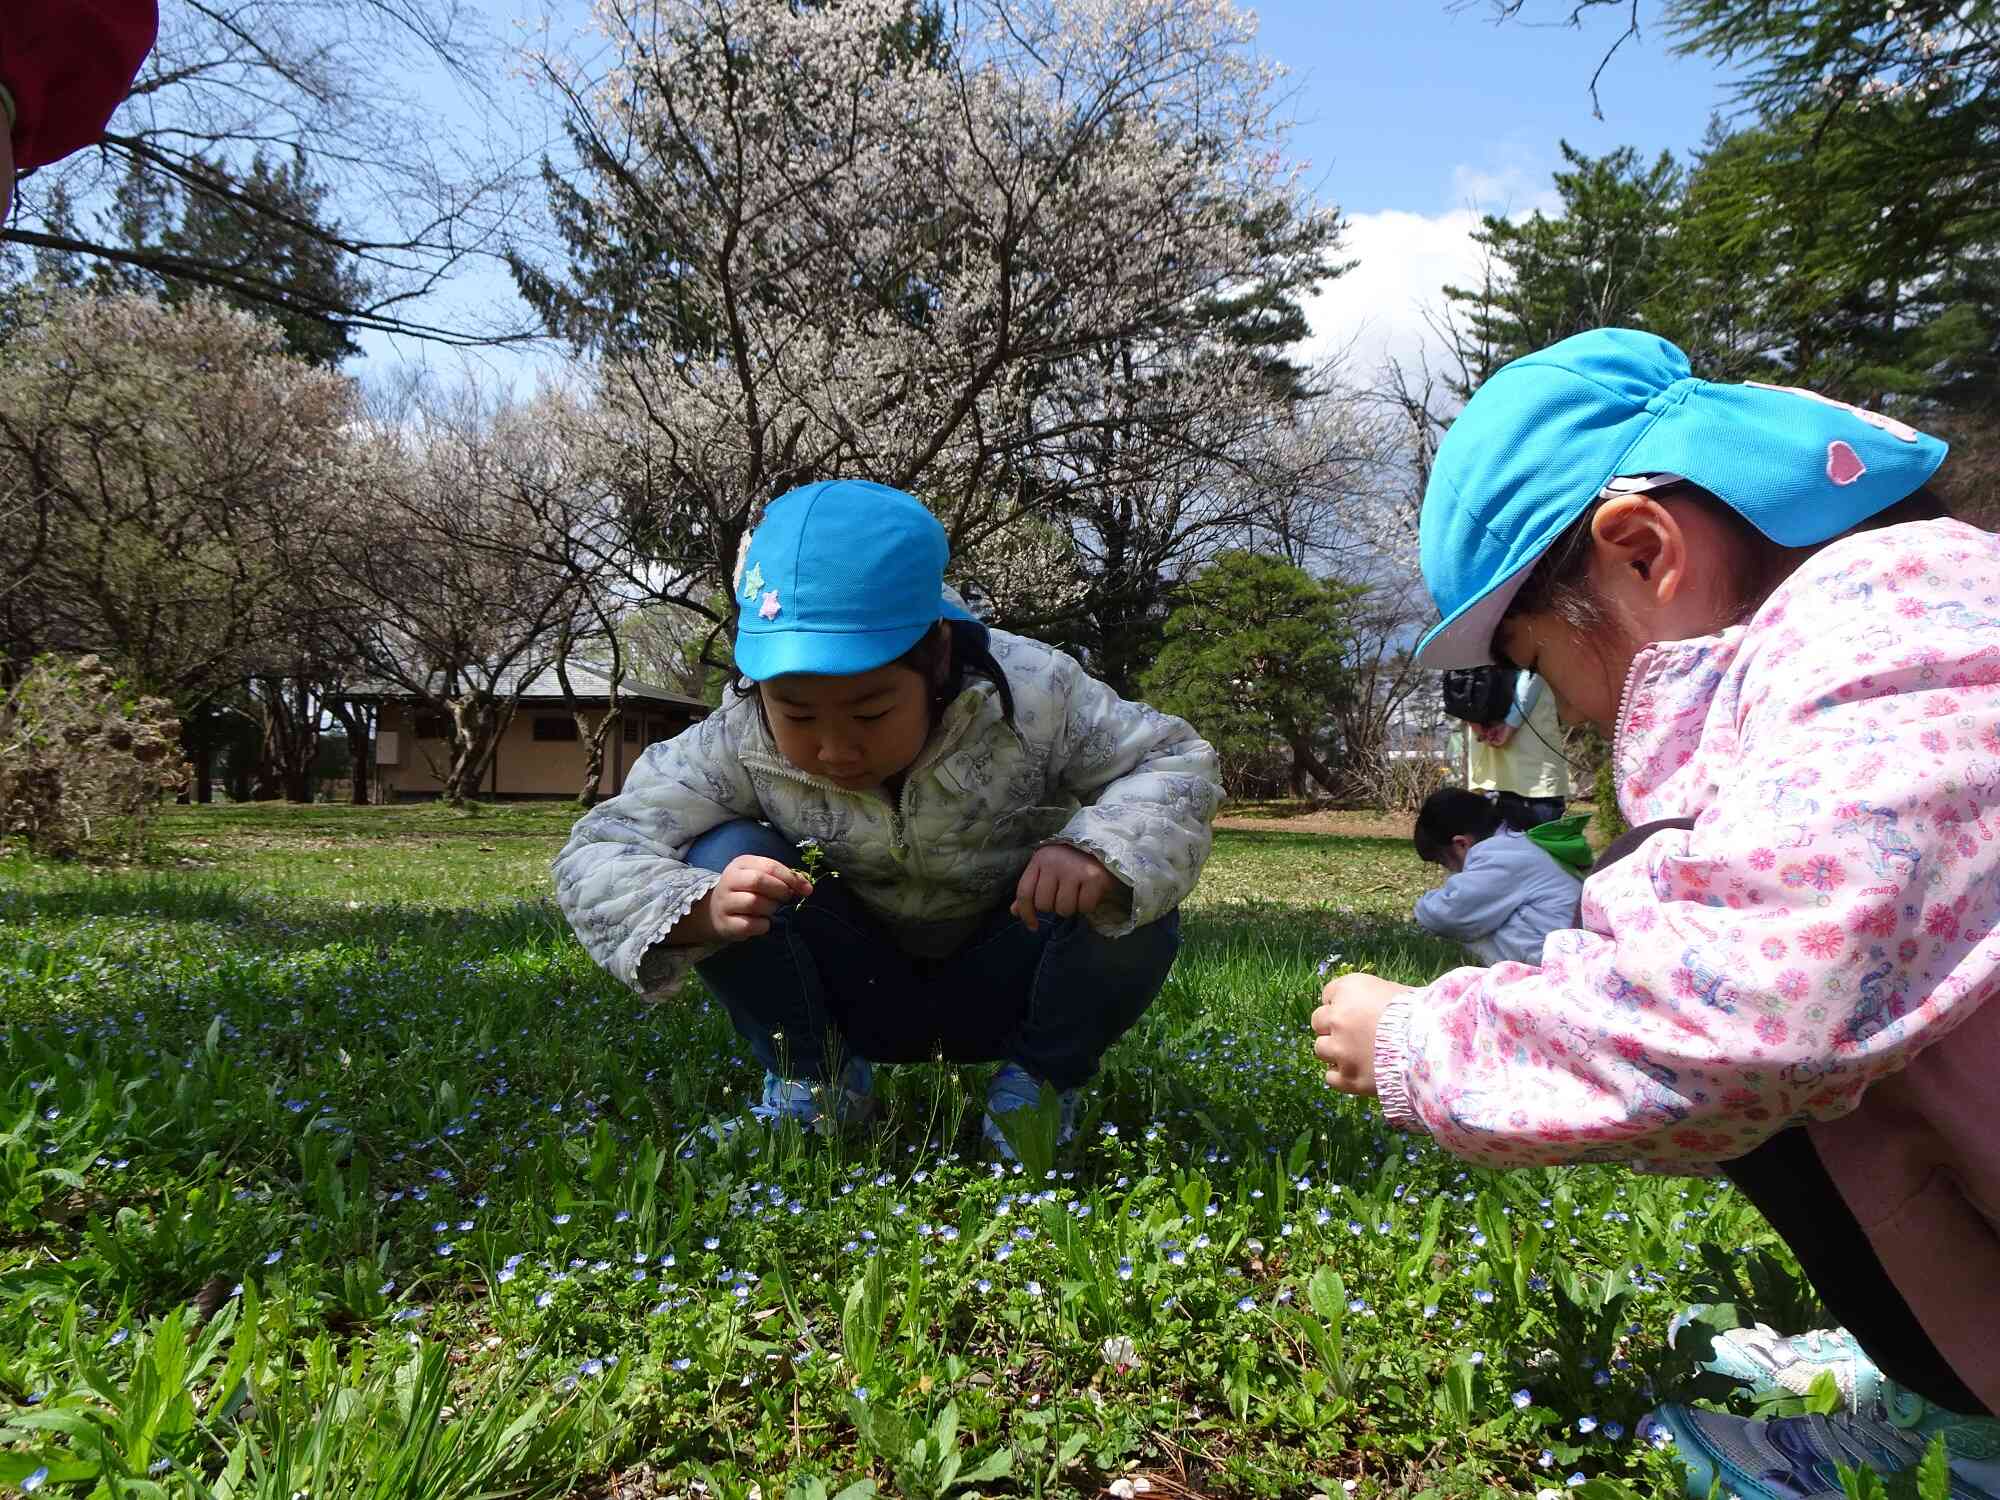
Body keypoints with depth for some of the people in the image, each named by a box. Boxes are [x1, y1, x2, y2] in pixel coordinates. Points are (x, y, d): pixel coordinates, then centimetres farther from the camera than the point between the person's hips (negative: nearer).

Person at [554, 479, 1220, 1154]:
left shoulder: (1030, 696, -27)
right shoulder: (737, 744, -23)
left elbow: (1176, 763, -19)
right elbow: (597, 856, -21)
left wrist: (1098, 853, -42)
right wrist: (703, 911, -44)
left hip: (1002, 990, 0)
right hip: (859, 993, 1)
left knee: (1135, 907, -30)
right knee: (720, 857, -25)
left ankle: (1041, 1082, -1)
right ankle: (809, 1077, -2)